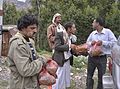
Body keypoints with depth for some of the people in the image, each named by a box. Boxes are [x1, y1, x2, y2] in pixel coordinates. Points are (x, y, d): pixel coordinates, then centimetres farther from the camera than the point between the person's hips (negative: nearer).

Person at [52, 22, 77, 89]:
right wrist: (69, 46, -27)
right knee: (58, 80, 2)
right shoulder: (59, 34, -16)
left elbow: (69, 49, 12)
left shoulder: (70, 36, 7)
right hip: (60, 61, -7)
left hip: (67, 60, 8)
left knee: (66, 79, 16)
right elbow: (57, 47, -24)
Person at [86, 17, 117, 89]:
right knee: (89, 76, 12)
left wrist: (103, 42, -20)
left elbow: (114, 43, -13)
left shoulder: (108, 32, -7)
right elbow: (87, 43, 16)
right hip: (91, 57, 4)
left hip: (102, 58, -4)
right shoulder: (92, 33, 7)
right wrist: (91, 43, -7)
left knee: (101, 77, 9)